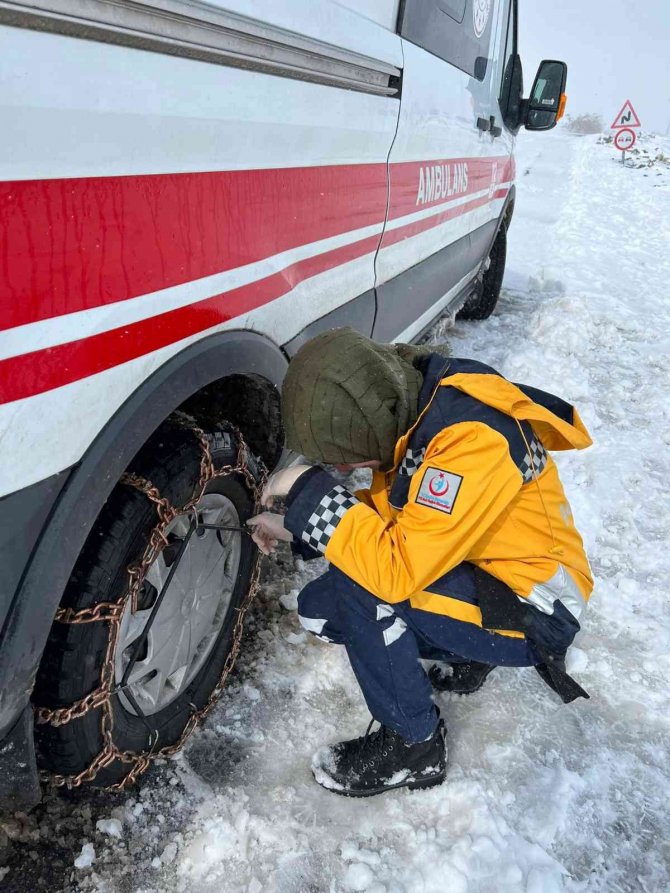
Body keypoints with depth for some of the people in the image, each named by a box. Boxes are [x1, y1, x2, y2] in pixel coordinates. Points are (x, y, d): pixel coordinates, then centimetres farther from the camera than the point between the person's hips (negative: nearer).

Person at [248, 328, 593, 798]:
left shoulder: (473, 438, -32)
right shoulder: (407, 405, -6)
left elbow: (396, 569, -35)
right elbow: (386, 509, 9)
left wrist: (310, 489, -26)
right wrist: (294, 525, -2)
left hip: (533, 614, -8)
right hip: (483, 575, 8)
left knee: (360, 584, -26)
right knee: (320, 609, 1)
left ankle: (415, 745, -4)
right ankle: (466, 658, 15)